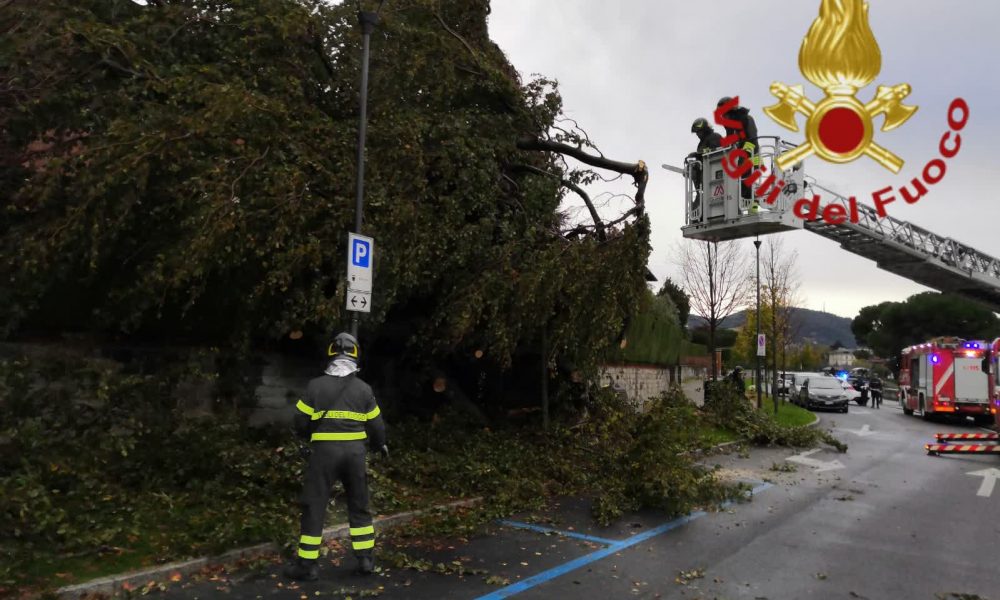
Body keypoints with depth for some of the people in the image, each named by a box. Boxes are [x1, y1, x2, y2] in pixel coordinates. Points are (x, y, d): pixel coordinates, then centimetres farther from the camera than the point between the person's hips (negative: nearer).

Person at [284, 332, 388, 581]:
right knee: (359, 506, 15)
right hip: (354, 451, 2)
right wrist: (381, 445, 27)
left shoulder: (315, 386, -6)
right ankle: (366, 559, 19)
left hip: (324, 451, -2)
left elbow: (301, 423, -1)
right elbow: (375, 424, 7)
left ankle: (307, 564, 11)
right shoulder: (363, 389, 0)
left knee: (314, 507, 7)